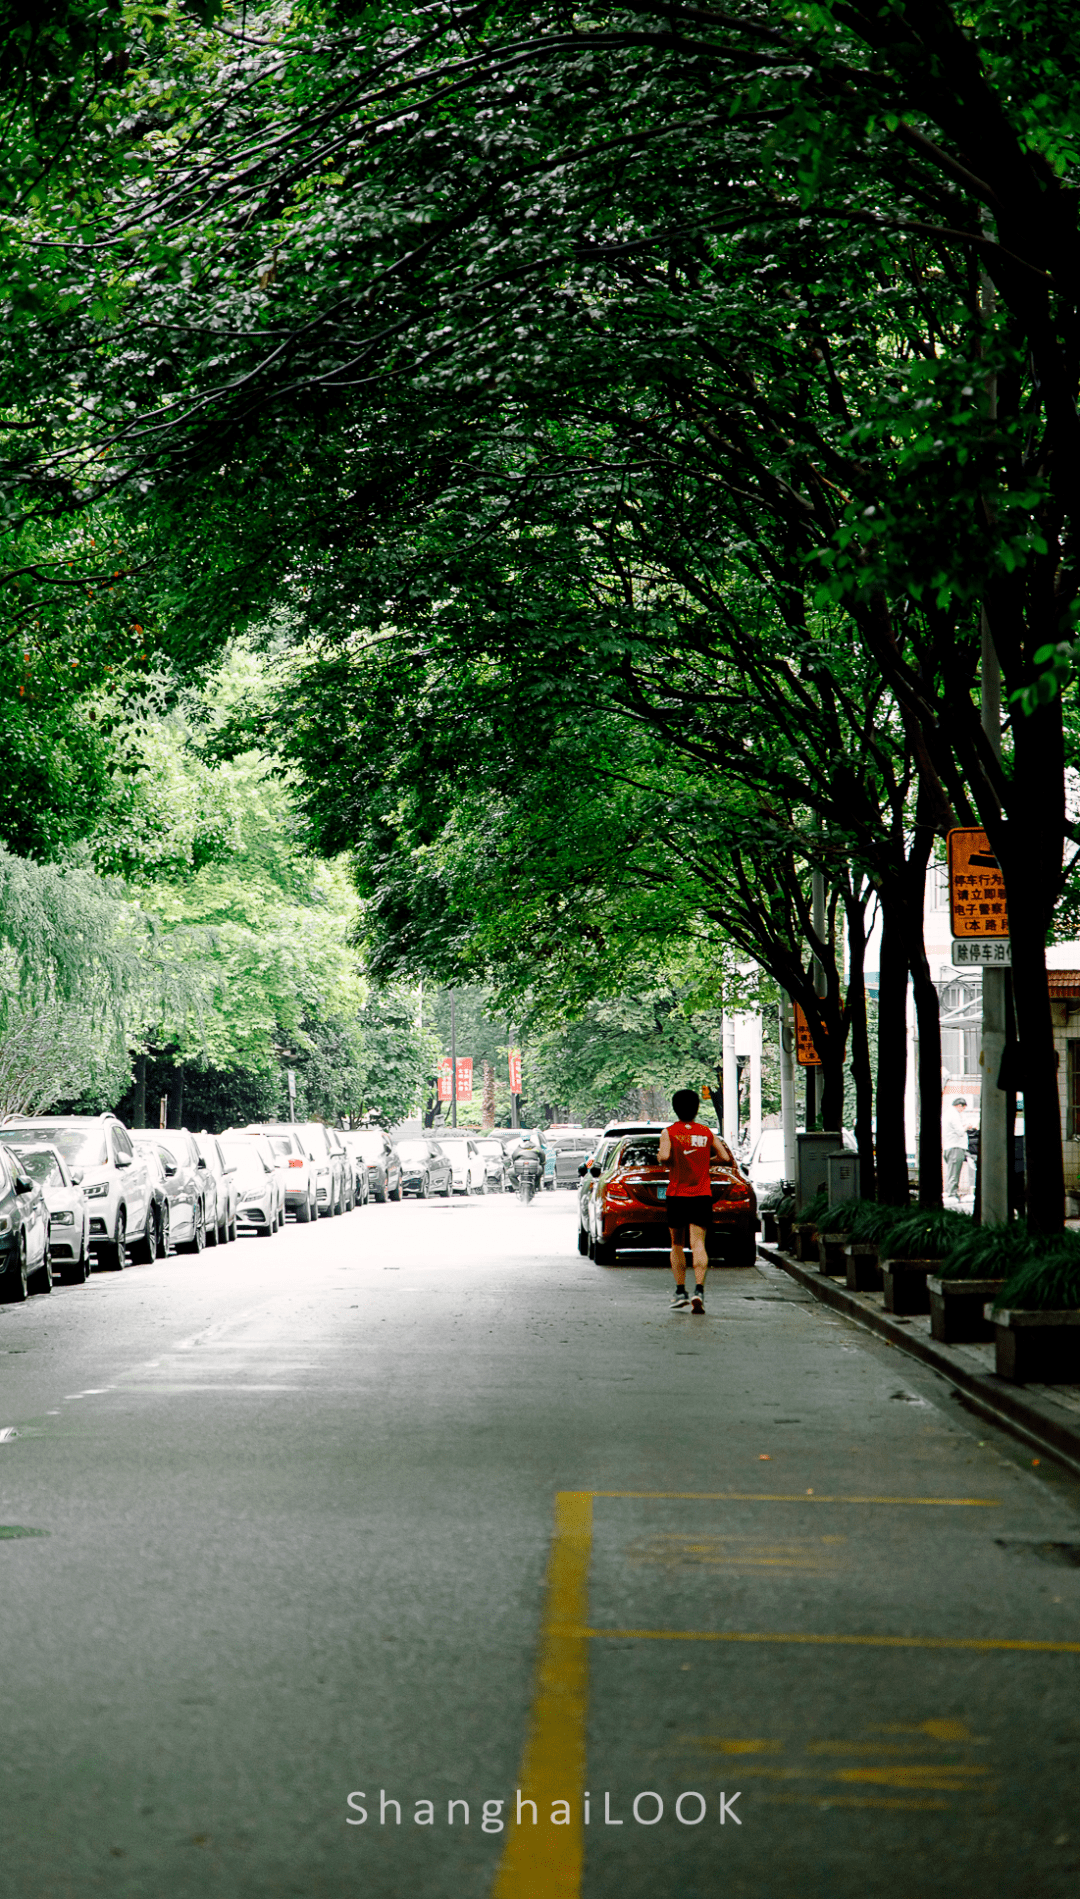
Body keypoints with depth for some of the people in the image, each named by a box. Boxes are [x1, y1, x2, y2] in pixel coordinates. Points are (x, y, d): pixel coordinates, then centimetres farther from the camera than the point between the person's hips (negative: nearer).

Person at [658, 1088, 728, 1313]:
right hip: (702, 1194, 1)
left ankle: (680, 1292, 12)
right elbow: (724, 1157, 1)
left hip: (677, 1194, -1)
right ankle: (699, 1289, -23)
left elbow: (664, 1156, -19)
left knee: (677, 1245, 12)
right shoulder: (707, 1133, 5)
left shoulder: (669, 1132, -3)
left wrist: (661, 1160, 3)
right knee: (698, 1244, -5)